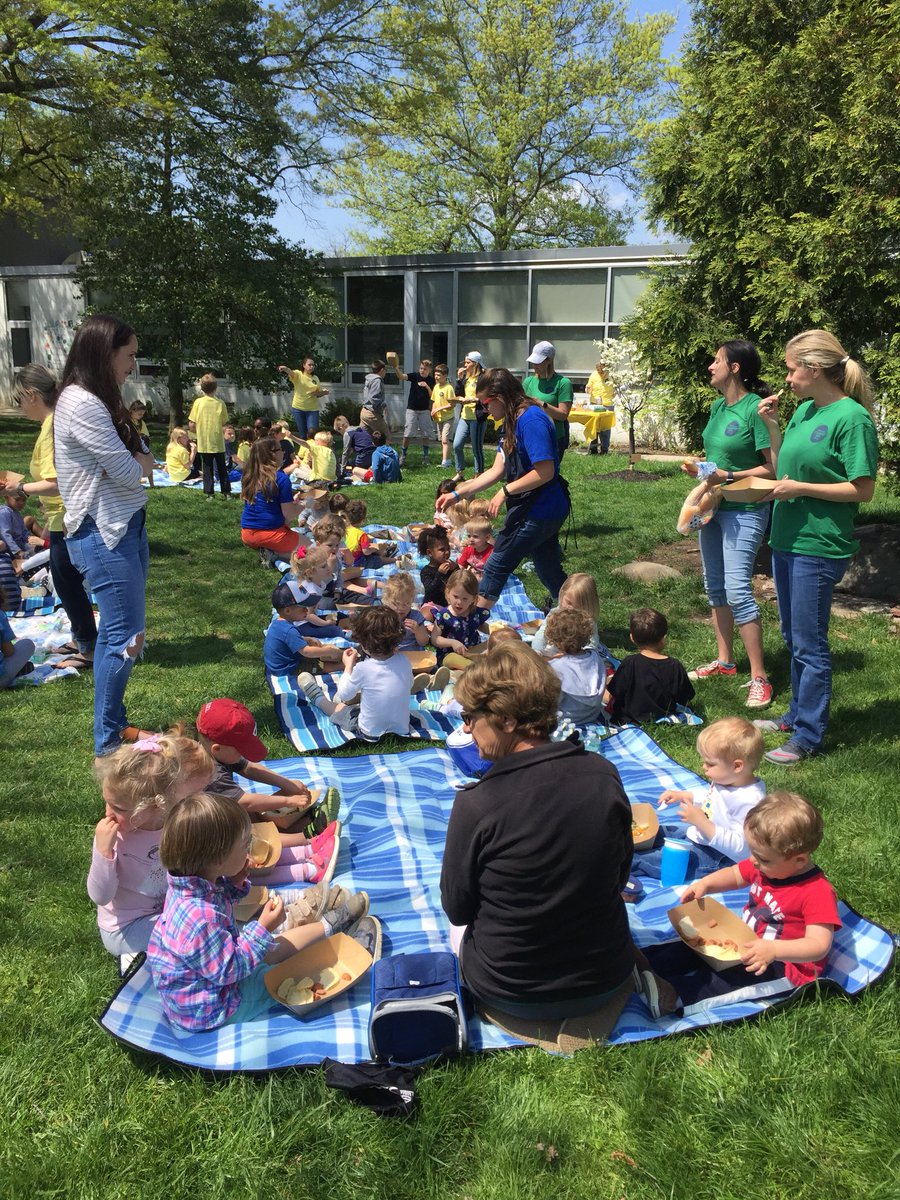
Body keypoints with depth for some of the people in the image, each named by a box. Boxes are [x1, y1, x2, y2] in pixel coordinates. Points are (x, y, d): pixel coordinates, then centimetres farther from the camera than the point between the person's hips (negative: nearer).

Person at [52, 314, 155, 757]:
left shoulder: (99, 403, 15)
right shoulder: (82, 405, -17)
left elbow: (145, 462, 11)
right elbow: (129, 472, -17)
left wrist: (132, 458, -9)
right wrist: (134, 459, 3)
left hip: (124, 529, 10)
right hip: (104, 536, -10)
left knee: (116, 634, 16)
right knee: (126, 638, -6)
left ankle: (114, 724, 28)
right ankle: (108, 745, 5)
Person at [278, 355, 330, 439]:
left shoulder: (315, 378, 8)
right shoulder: (298, 374, -2)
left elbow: (319, 394, 16)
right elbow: (291, 373, -26)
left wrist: (325, 392, -7)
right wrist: (285, 369, -49)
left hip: (312, 409, 1)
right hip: (298, 408, -1)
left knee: (312, 431, -17)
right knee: (303, 435, 4)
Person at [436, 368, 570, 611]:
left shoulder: (531, 420, -20)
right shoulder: (512, 422, 12)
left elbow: (545, 472, -25)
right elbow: (497, 471, 11)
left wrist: (506, 492, -17)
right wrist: (456, 494, 7)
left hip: (538, 511, -10)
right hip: (547, 511, 10)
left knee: (497, 567, 1)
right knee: (550, 573, 17)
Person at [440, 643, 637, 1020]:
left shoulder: (476, 804, -26)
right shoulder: (604, 774, -14)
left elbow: (456, 908, -11)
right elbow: (619, 876, 1)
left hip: (509, 994, -3)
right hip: (606, 981, 4)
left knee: (460, 925, 29)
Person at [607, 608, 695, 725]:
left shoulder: (629, 663, -18)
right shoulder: (675, 666, -13)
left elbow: (612, 696, -12)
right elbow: (686, 700, -3)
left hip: (629, 719, -4)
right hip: (664, 719, 4)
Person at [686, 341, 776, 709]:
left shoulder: (754, 408, -17)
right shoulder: (718, 406, 8)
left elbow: (771, 468, -17)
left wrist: (728, 477, -23)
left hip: (744, 511, -9)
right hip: (715, 506, 9)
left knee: (737, 589, -14)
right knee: (715, 586, 14)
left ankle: (759, 678, -6)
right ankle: (724, 661, 28)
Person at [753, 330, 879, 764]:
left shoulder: (851, 418, -15)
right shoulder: (804, 410, 9)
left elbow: (863, 489, -16)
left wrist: (801, 489, -18)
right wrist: (771, 425, 4)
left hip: (819, 547, -8)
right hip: (787, 539, 8)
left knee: (810, 645, 0)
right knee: (794, 638, 19)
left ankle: (807, 737, 11)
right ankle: (798, 714, 34)